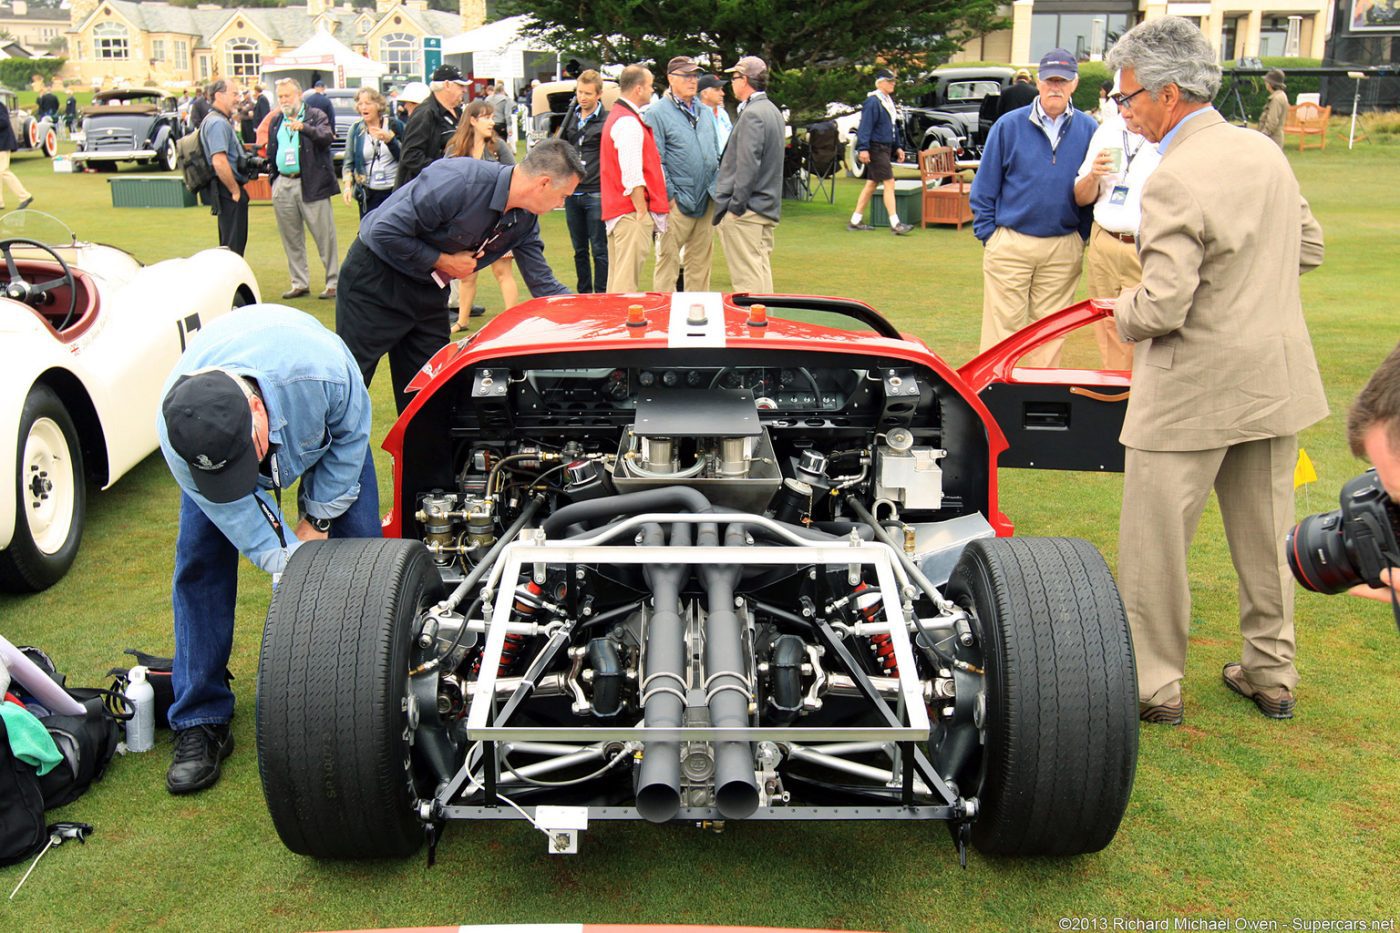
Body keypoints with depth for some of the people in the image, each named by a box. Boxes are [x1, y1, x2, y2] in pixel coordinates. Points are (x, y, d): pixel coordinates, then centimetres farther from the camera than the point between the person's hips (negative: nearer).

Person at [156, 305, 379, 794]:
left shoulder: (322, 368, -45)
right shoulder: (176, 432, -39)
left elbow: (352, 433, -21)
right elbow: (242, 519, -29)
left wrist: (318, 519, -15)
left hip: (321, 426, 0)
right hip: (213, 436, 1)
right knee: (199, 558, -9)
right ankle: (199, 721, 2)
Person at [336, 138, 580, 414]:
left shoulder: (525, 219, -5)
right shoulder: (459, 181, -30)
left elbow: (544, 286, 3)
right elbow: (386, 232, -28)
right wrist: (443, 261, -20)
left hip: (429, 293, 7)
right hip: (375, 280, -7)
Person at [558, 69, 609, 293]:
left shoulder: (607, 120, -5)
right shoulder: (570, 117, 12)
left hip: (596, 195, -6)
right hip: (572, 193, 6)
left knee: (599, 249, -2)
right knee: (580, 250, 12)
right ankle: (583, 295, 21)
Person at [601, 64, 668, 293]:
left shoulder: (616, 116, 20)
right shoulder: (629, 123, -14)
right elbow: (632, 176, -22)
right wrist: (642, 211, -18)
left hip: (615, 210, 11)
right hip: (631, 213, -11)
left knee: (617, 277, 14)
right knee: (627, 281, -11)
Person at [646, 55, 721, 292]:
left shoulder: (706, 112, 17)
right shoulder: (657, 113, -5)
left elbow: (716, 154, 23)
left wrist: (718, 186, 13)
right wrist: (669, 195, -14)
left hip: (706, 201, 7)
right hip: (678, 202, -6)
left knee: (701, 262, 10)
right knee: (668, 259, -6)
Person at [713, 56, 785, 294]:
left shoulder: (751, 114, -14)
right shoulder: (772, 111, 16)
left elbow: (748, 165, -21)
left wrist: (736, 204, -16)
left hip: (745, 212, -10)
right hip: (768, 207, 10)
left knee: (747, 278, -8)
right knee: (763, 273, 15)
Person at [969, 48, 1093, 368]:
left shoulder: (1088, 129, 4)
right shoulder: (1009, 125, -1)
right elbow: (984, 187, 3)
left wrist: (1084, 238, 6)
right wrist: (988, 234, -1)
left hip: (1063, 250, 2)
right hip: (1010, 244, -2)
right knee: (1002, 328, 0)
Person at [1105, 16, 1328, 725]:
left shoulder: (1174, 182, -20)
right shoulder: (1264, 150, 5)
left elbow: (1163, 307, -24)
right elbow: (1308, 248, 15)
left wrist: (1123, 311, -4)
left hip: (1191, 389, -8)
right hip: (1277, 379, 8)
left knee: (1153, 544, 5)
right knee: (1265, 536, 18)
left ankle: (1154, 685, 15)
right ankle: (1271, 673, 32)